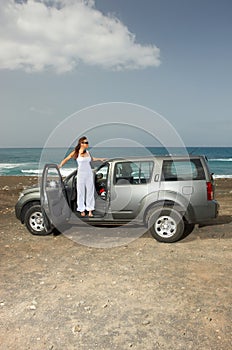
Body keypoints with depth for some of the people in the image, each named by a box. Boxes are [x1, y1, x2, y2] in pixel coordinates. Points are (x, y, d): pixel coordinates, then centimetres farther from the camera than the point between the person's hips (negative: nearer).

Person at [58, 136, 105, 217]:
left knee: (90, 192, 4)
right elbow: (66, 159, -6)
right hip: (81, 174, -4)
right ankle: (82, 210, 14)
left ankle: (90, 210, 11)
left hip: (89, 174, 4)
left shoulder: (87, 152, 8)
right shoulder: (76, 153, -5)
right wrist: (60, 165, -20)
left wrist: (100, 159, 28)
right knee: (81, 192, 3)